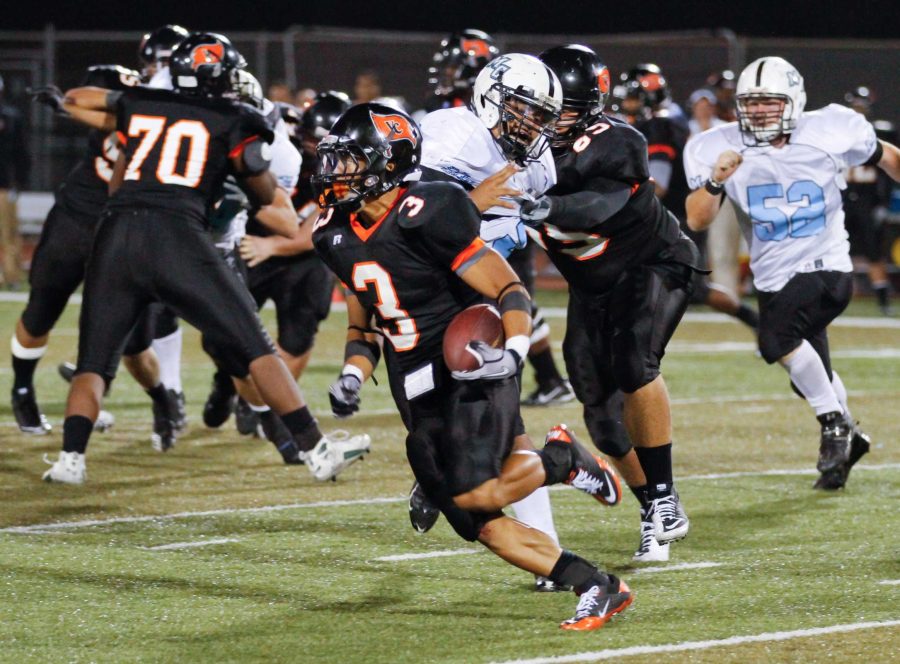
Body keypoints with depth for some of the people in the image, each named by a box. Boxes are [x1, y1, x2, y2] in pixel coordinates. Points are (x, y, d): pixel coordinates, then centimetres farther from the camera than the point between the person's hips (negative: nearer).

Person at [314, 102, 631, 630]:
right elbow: (362, 331, 21)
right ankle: (599, 590, 6)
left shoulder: (425, 218, -15)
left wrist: (514, 350, -30)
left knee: (475, 494, -26)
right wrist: (351, 377, 1)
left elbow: (510, 290, -13)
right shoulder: (342, 238, 10)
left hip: (472, 376, -7)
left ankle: (563, 460, 4)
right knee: (480, 526, -1)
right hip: (421, 402, 8)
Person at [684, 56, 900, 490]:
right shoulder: (721, 149, -9)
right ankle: (847, 438, 47)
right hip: (774, 278, 4)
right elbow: (696, 221, -13)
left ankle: (835, 426, -12)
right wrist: (715, 181, -31)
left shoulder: (828, 132, -12)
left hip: (826, 267, -4)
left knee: (776, 338, -30)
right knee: (811, 379, 18)